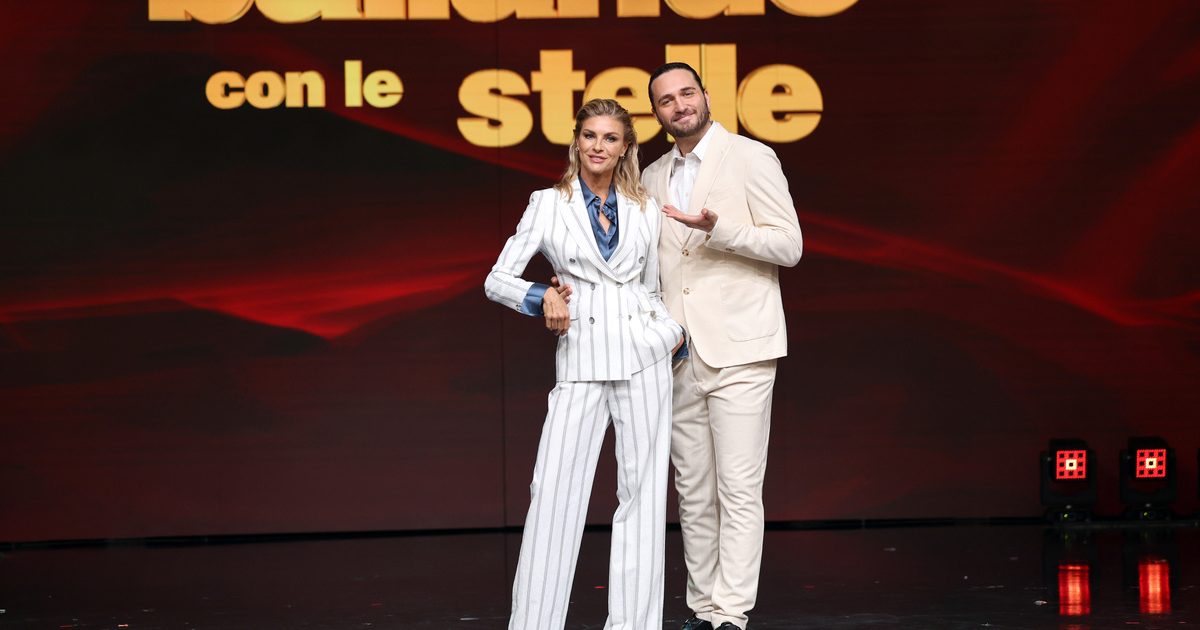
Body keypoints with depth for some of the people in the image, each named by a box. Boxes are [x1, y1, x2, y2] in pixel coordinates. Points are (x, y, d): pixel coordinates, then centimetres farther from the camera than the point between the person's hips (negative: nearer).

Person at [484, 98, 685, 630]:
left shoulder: (645, 211, 11)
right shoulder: (548, 204, 5)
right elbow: (497, 280, 3)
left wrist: (674, 330, 2)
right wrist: (542, 297, -14)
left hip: (643, 354, 2)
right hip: (581, 361, -2)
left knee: (641, 489, 1)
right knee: (555, 488, -7)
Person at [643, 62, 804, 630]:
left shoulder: (751, 158, -1)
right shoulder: (652, 178, 16)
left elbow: (789, 245, -7)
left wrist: (717, 227, -20)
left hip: (738, 349, -6)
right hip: (678, 356, 6)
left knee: (738, 489, -8)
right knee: (693, 492, 8)